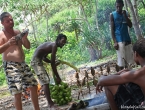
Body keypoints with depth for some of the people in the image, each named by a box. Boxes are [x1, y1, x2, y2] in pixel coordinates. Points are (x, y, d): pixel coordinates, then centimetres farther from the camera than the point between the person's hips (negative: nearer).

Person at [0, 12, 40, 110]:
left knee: (34, 86, 11)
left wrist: (25, 38, -8)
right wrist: (8, 44, -32)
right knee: (18, 93, -11)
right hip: (10, 66, -7)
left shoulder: (18, 32, 13)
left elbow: (28, 46, 12)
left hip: (23, 64, 7)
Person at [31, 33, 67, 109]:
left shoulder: (51, 45, 16)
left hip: (37, 60, 11)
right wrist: (57, 77, -12)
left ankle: (50, 101, 27)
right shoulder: (54, 46, -14)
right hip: (36, 61, -11)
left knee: (46, 80, 19)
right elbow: (52, 64, -17)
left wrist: (55, 63, 18)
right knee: (45, 81, -17)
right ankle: (51, 104, -20)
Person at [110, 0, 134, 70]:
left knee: (129, 58, 5)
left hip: (127, 39, 5)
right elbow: (112, 29, -5)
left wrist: (125, 15, -11)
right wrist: (115, 42, -14)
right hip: (119, 40, -5)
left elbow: (130, 25, 1)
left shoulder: (126, 14, 10)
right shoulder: (112, 15, -1)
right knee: (121, 60, -7)